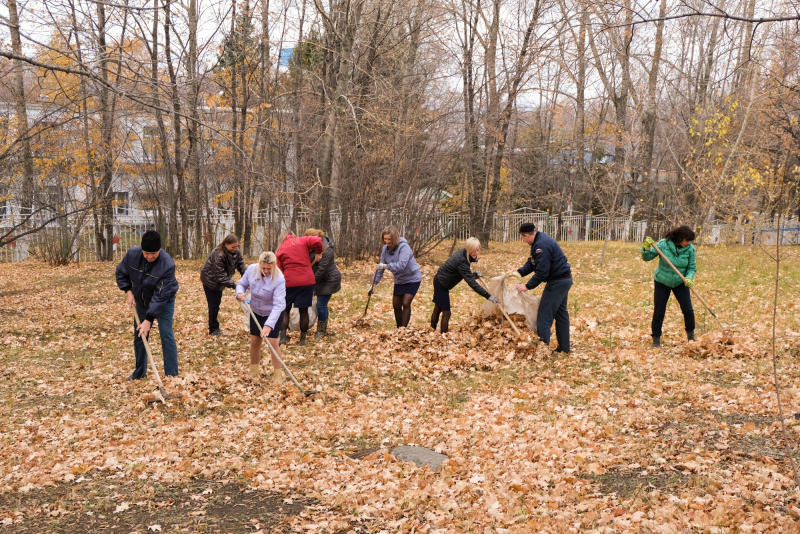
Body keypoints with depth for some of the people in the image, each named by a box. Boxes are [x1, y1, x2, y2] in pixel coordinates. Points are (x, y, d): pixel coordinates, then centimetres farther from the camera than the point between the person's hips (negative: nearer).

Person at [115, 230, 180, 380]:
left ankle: (171, 374, -12)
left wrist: (149, 320, -35)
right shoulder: (132, 254, -22)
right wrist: (128, 291, -13)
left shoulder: (167, 265, -35)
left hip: (165, 300, -5)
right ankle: (140, 371, 28)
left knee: (166, 333, -16)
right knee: (139, 335, 11)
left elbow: (161, 296, -35)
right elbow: (121, 273, 0)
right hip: (141, 300, 5)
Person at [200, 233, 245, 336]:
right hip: (210, 280, -7)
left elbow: (241, 267, -11)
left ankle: (215, 327, 31)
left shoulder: (236, 252, -13)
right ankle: (213, 329, 12)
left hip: (219, 281, 8)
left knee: (217, 303, 18)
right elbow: (221, 276, -34)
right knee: (213, 305, -2)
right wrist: (234, 285, -35)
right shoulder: (218, 255, -36)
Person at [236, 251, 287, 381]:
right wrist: (240, 293, -25)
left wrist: (269, 325, -45)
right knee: (254, 340, 8)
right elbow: (242, 284, -1)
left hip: (274, 313, -4)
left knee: (272, 341, -11)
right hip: (256, 312, 4)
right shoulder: (251, 269, -18)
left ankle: (278, 374, 4)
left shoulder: (279, 279, -32)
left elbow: (278, 305, -37)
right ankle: (253, 371, 28)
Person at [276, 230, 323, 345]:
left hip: (289, 282, 0)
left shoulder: (280, 250, 9)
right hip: (307, 281, 0)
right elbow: (317, 241, -11)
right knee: (303, 310, 9)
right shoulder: (302, 241, 7)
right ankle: (302, 339, 13)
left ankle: (282, 338, 4)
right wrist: (318, 252, 6)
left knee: (285, 310, 13)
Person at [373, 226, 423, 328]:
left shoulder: (403, 247, -25)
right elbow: (380, 267, 3)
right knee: (396, 306, 8)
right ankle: (398, 328, 21)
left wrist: (386, 266, -47)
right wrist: (375, 283, 0)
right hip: (399, 280, 7)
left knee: (406, 304, -17)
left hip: (412, 279, -7)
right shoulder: (385, 249, -4)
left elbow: (402, 265, -38)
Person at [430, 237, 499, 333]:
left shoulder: (462, 253, -4)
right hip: (442, 285, -10)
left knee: (438, 308, 20)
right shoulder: (461, 261, -31)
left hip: (439, 281, 10)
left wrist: (473, 275, -9)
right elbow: (471, 282, -35)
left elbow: (465, 274, 11)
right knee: (446, 312, -2)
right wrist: (488, 296, -37)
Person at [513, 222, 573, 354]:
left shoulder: (542, 245, -24)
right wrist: (519, 271, 0)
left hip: (557, 282, -11)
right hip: (564, 279, 11)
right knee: (561, 313, 16)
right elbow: (532, 263, 15)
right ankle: (564, 348, 24)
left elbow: (542, 271, -26)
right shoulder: (540, 240, 10)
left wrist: (528, 286, -21)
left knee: (544, 315, -8)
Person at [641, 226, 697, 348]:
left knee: (688, 310, -3)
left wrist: (689, 278, -27)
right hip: (662, 282, -2)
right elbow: (647, 257, -13)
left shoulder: (690, 249, -13)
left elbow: (692, 268, -7)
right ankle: (656, 340, 12)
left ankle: (691, 336, 18)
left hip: (680, 283, 2)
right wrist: (646, 248, -34)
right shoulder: (663, 244, -19)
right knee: (658, 312, -1)